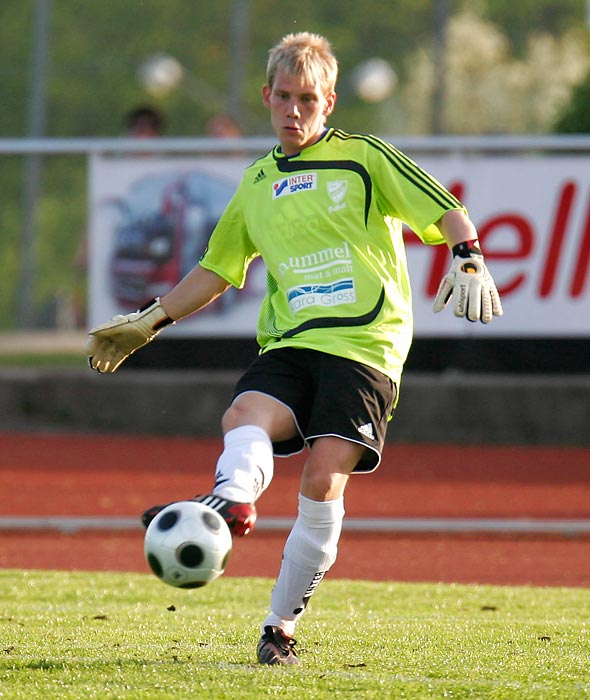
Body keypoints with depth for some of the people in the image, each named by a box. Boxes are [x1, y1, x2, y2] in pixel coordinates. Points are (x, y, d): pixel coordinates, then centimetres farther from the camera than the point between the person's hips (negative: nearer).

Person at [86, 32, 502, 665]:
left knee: (324, 477, -19)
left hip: (363, 348, -5)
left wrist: (469, 262, -16)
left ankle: (280, 627, -15)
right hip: (287, 347, 5)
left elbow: (446, 213, 2)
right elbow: (216, 269, 33)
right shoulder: (258, 184, 21)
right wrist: (149, 321, 31)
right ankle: (231, 501, -60)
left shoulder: (364, 159, 6)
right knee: (244, 418, -29)